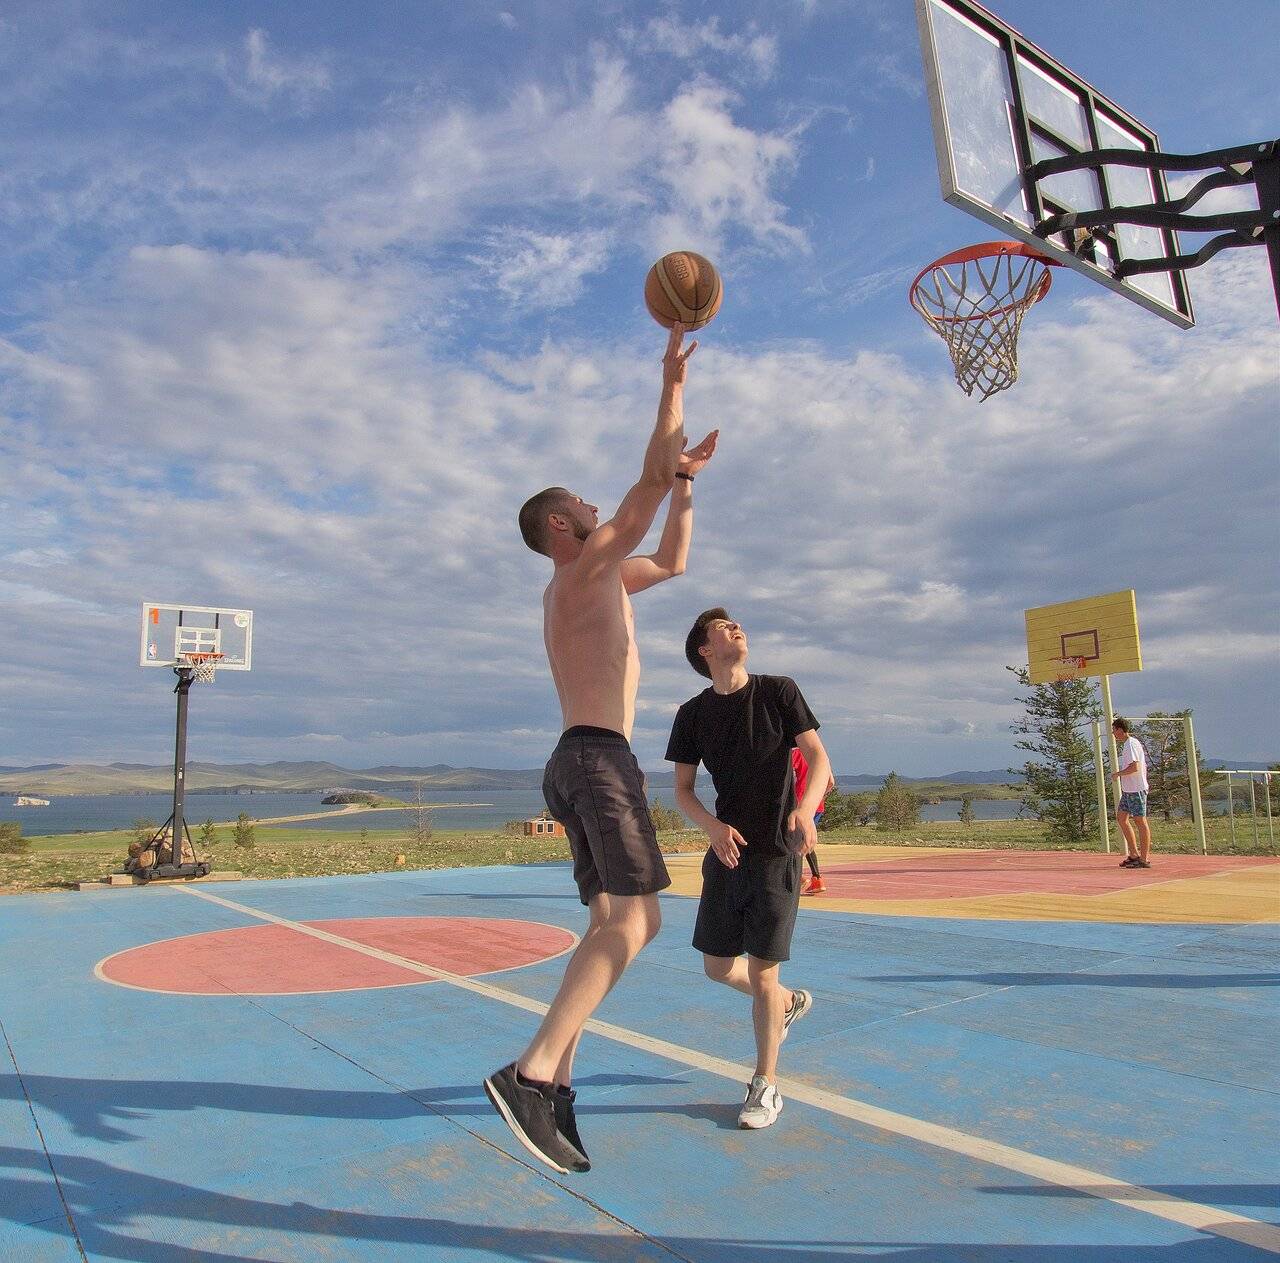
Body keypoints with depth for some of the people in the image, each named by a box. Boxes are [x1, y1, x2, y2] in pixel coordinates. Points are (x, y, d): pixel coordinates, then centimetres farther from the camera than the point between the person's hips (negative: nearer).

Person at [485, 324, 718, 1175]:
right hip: (599, 757, -10)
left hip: (581, 763, 10)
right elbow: (649, 483, -7)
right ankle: (531, 1073, -22)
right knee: (634, 920, -17)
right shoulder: (584, 568, -2)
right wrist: (674, 384, 2)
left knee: (614, 924, 8)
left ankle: (557, 1078, 7)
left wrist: (688, 479, 27)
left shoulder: (596, 582, 24)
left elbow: (675, 562, 33)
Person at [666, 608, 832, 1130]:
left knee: (761, 970, -4)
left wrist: (805, 808, -27)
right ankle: (790, 1002, 41)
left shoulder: (778, 691, -4)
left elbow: (818, 758, -8)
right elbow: (682, 789, 3)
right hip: (726, 851, 4)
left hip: (777, 852, -3)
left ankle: (766, 1087, 16)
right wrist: (712, 826, -17)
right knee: (718, 966, 11)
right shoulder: (693, 714, 1)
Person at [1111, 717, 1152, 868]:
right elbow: (1142, 766, 23)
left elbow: (1134, 767, -24)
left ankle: (1144, 859, 1)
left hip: (1136, 789, -10)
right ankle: (1134, 854, 18)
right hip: (1128, 789, 10)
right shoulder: (1126, 744, 15)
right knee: (1121, 818, 13)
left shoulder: (1131, 744, -15)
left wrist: (1117, 774, -12)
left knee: (1140, 821, -4)